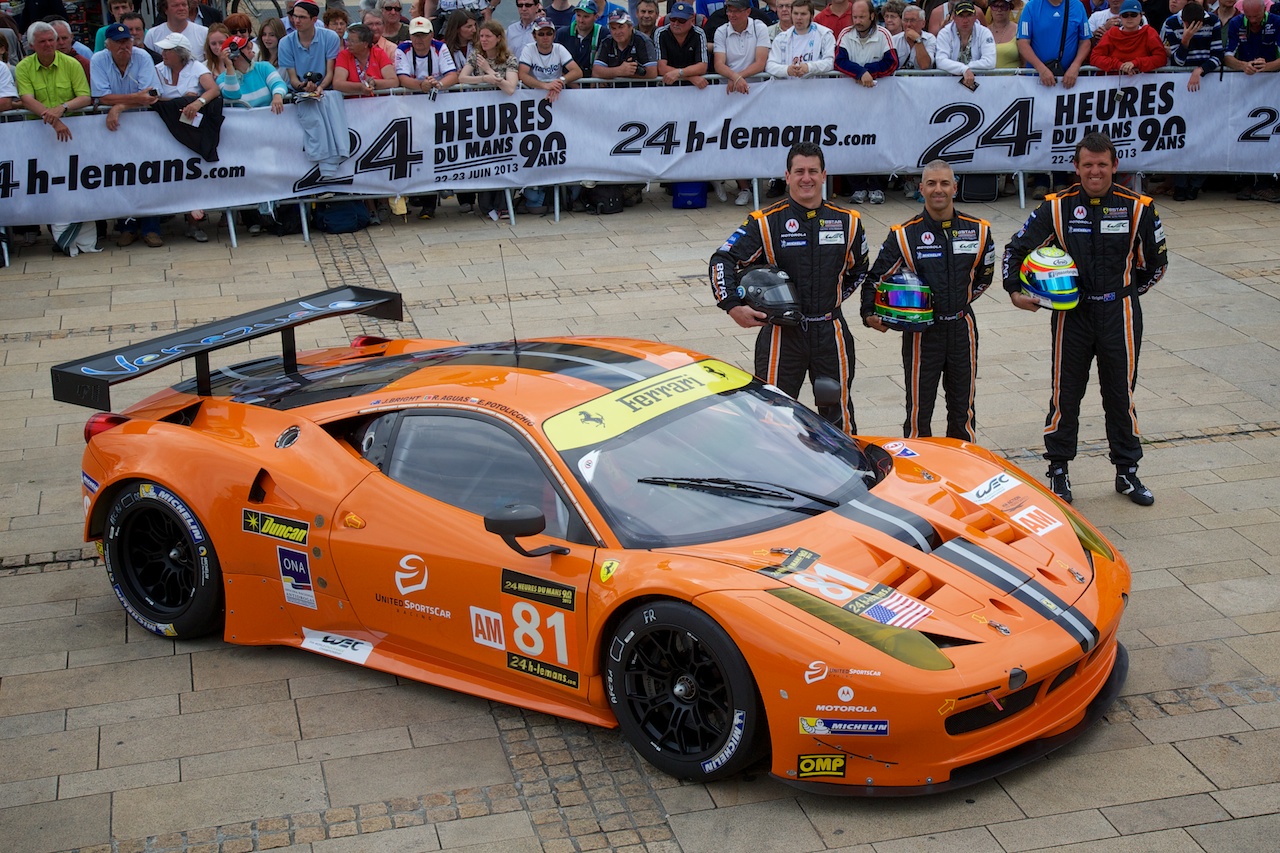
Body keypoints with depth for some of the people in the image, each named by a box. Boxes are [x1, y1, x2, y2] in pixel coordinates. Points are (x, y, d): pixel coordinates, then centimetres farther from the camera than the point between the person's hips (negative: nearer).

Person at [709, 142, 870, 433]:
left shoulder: (847, 221, 5)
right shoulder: (766, 222, -6)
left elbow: (858, 269, 20)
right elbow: (723, 259, -8)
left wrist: (835, 298, 7)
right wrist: (733, 306, -19)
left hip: (831, 332, 3)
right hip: (782, 334, -3)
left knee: (839, 413, 13)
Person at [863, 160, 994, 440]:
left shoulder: (978, 230, 1)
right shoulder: (904, 235, -7)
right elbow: (876, 277, -3)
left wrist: (959, 302, 9)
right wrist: (869, 314, -18)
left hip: (962, 329, 3)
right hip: (922, 331, -3)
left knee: (962, 410, 14)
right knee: (919, 411, 5)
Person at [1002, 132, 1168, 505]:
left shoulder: (1137, 207, -2)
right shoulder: (1057, 206, -3)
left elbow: (1155, 262, 10)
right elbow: (1016, 248, 3)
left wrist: (1126, 293, 7)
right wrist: (1014, 290, -8)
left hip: (1119, 316, 0)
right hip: (1072, 316, 0)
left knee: (1121, 393, 9)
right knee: (1065, 393, 6)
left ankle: (1127, 471, 21)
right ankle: (1058, 470, 19)